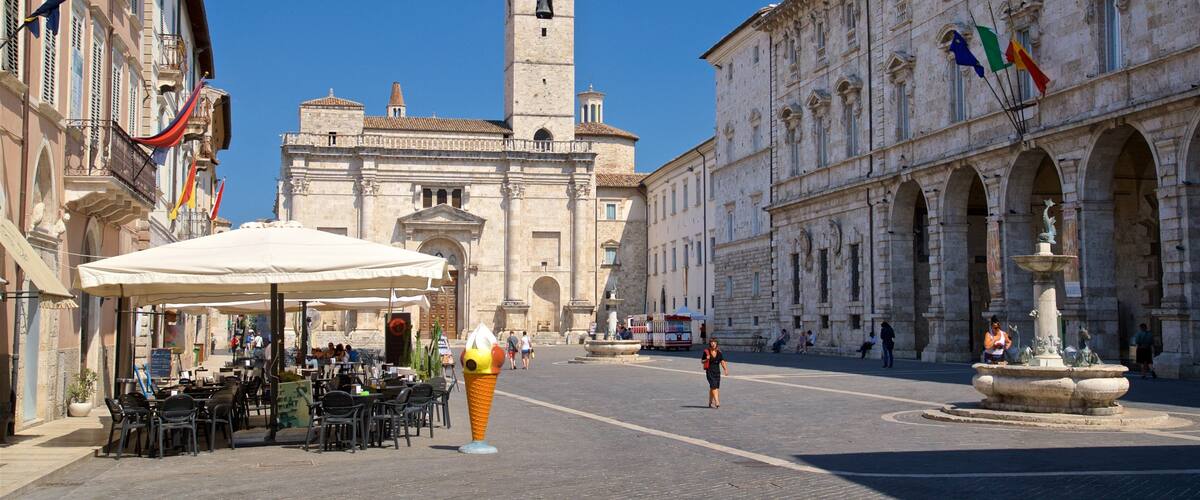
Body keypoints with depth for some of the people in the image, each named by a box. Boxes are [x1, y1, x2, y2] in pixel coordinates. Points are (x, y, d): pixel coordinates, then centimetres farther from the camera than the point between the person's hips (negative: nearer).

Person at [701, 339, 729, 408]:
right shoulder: (706, 352, -3)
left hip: (717, 371, 4)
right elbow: (702, 362, 4)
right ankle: (717, 402, -24)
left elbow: (722, 362, 3)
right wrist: (706, 360, -17)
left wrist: (726, 370, -10)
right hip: (709, 371, -4)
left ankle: (710, 403, 24)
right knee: (714, 386, -17)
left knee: (712, 387, 10)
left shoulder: (719, 353, 6)